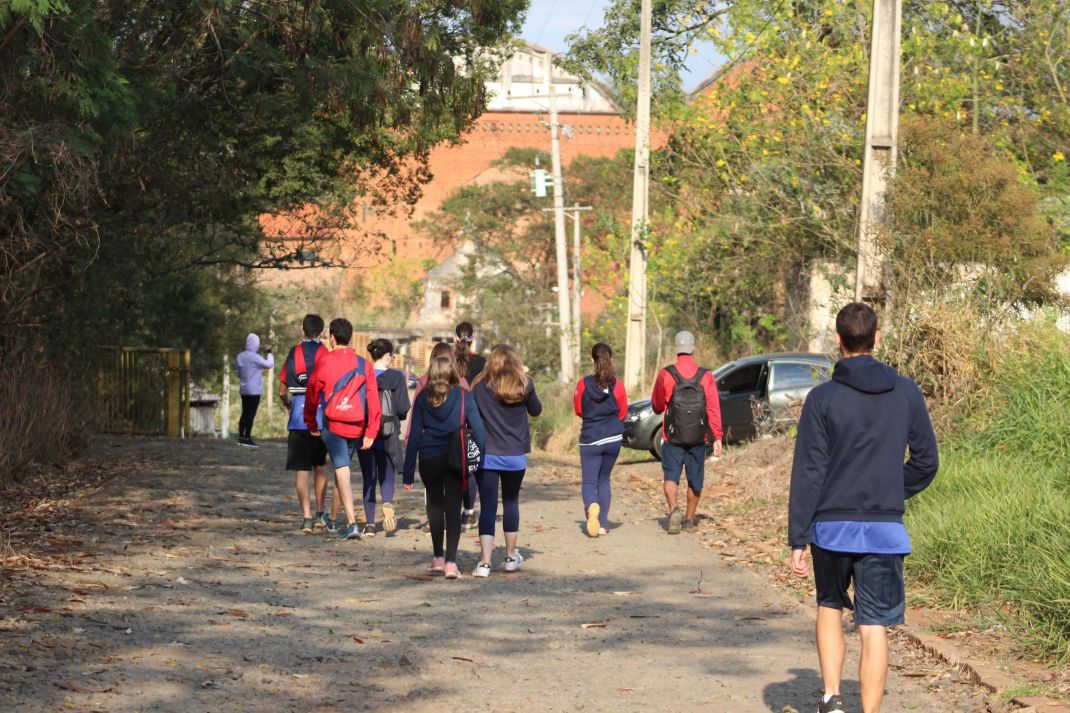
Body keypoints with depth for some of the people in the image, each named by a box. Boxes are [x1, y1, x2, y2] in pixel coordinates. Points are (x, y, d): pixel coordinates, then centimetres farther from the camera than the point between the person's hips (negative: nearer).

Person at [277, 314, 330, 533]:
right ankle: (320, 514, 21)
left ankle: (307, 517, -8)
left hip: (297, 421, 1)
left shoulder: (293, 354, 4)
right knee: (320, 466, 17)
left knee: (301, 470, 1)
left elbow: (282, 392, 7)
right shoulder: (325, 354, -3)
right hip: (321, 418, 0)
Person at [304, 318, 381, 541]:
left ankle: (351, 523, -19)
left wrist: (311, 424, 18)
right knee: (342, 468, 20)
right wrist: (371, 433, 2)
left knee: (342, 470, -9)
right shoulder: (364, 364, 5)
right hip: (357, 428, 4)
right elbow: (373, 400, 0)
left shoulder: (324, 362, -4)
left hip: (333, 425, -4)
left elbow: (312, 395, 5)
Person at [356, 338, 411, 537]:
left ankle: (369, 525, 6)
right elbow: (403, 409, -7)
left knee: (369, 479, 9)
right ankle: (388, 503, -21)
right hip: (388, 437, -1)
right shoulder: (397, 377, -6)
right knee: (386, 476, 11)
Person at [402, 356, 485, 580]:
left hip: (429, 460, 1)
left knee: (435, 505, 19)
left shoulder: (423, 399, 0)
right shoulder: (464, 397, -2)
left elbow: (414, 437, 0)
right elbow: (478, 429, -8)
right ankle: (450, 561, -8)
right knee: (453, 508, 2)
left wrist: (408, 473, 2)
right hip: (455, 459, -1)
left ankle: (438, 557, 24)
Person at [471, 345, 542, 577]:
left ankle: (485, 562, -13)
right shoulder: (524, 384, -3)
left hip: (486, 455, -1)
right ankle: (511, 556, 30)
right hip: (515, 455, 1)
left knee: (487, 507, -2)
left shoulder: (481, 386, -5)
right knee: (511, 503, 19)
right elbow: (536, 410, 12)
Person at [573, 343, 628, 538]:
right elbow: (622, 413, 5)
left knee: (589, 482, 3)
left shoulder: (583, 384, -7)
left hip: (589, 439, -2)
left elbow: (578, 410, 5)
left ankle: (591, 506, -30)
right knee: (604, 480, 16)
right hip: (613, 439, 2)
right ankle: (603, 524, 11)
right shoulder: (617, 385, -6)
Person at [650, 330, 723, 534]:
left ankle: (674, 509, -23)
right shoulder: (706, 376, -3)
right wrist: (717, 437, -6)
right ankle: (689, 518, 25)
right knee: (695, 480, 15)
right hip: (698, 440, 2)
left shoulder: (665, 375, -6)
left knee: (671, 477, 2)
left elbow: (657, 406, 6)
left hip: (673, 438, -2)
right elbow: (714, 409, -7)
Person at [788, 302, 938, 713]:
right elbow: (927, 460, 5)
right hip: (885, 529, 0)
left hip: (831, 527, 0)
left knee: (830, 607, 21)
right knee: (874, 627, 3)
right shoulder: (907, 393, 1)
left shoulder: (822, 398, -6)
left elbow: (807, 474, -7)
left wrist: (797, 540, -5)